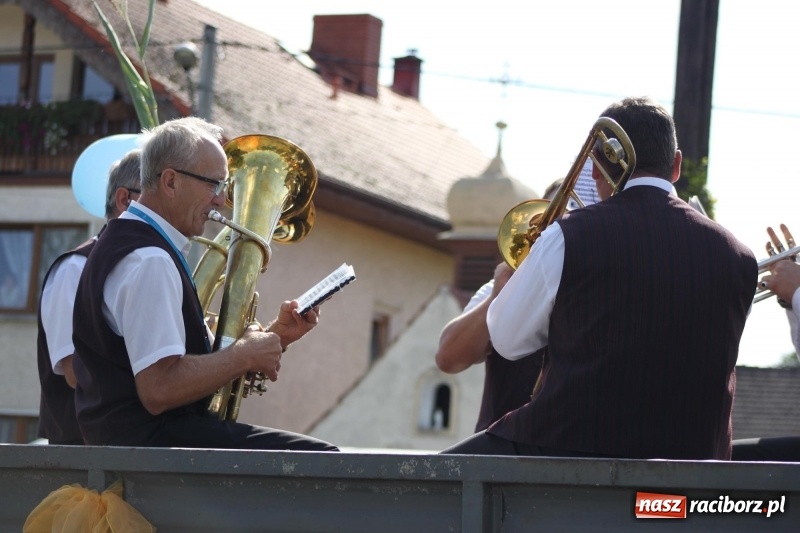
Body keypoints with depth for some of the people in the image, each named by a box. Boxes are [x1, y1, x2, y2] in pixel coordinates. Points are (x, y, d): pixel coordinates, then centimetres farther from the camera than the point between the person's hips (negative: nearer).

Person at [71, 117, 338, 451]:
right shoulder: (149, 262, -16)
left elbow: (199, 359, 22)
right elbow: (159, 390, -25)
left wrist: (273, 337, 9)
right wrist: (245, 356, -13)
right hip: (155, 439, -11)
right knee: (323, 464, -19)